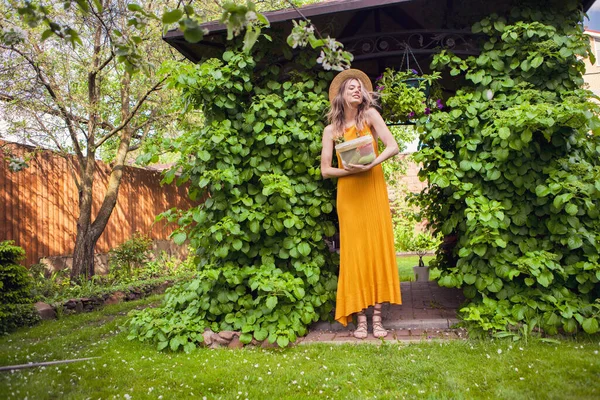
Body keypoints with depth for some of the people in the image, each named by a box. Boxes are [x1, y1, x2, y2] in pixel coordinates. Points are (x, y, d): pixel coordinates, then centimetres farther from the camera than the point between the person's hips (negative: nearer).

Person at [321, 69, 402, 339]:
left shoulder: (370, 115, 3)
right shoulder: (331, 130, 6)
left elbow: (393, 146, -8)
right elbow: (325, 170, 3)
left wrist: (370, 165, -22)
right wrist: (350, 170, -14)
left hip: (374, 189, 0)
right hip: (348, 193, 1)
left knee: (378, 247, -1)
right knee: (354, 251, 0)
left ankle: (377, 317, 7)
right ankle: (360, 319, 7)